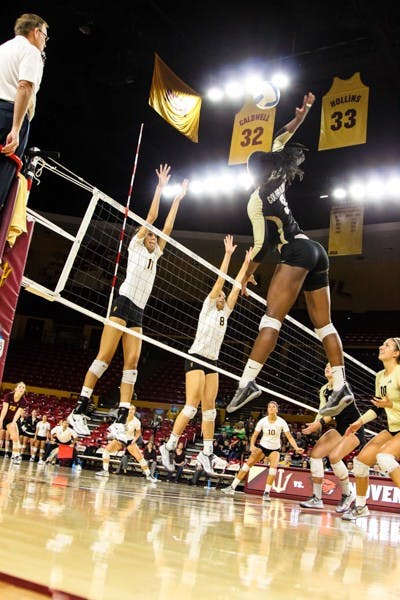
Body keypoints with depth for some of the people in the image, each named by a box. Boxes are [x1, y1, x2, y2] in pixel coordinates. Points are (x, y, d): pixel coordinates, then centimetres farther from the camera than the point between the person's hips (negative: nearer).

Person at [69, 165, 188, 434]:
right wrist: (160, 187, 11)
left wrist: (178, 198, 30)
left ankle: (121, 420, -9)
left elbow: (167, 226, 27)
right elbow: (151, 217, 8)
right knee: (105, 356, -14)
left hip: (139, 312, 7)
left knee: (132, 363, -5)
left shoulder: (155, 254, 25)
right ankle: (79, 411, -14)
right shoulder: (136, 246, 11)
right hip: (123, 303, -7)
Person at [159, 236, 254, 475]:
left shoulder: (225, 312, 16)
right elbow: (220, 280, -5)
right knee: (192, 405, -16)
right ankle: (169, 446, -10)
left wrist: (246, 263, 16)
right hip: (196, 358, -7)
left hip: (212, 363, 7)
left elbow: (236, 287, 16)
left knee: (209, 408, 3)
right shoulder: (208, 306, 1)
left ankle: (207, 453, 5)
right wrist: (228, 254, -6)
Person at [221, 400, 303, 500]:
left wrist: (296, 448, -30)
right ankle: (232, 488, -8)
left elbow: (289, 437, -15)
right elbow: (255, 435, -9)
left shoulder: (281, 422, -13)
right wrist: (252, 445, -27)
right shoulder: (262, 421, -11)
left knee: (274, 466, -27)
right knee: (248, 463, -12)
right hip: (263, 446, 1)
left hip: (275, 449, -1)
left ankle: (266, 493, -21)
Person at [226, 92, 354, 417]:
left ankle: (248, 382, -24)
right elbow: (281, 139, 25)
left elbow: (262, 245, -7)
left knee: (272, 317, -16)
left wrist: (246, 275, 3)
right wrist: (302, 114, 28)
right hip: (316, 250, 8)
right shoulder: (279, 179, 10)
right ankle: (341, 386, 3)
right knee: (324, 323, 6)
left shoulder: (256, 201, -8)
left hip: (296, 251, -8)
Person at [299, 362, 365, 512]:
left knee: (334, 456, -27)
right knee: (315, 453, -8)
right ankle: (317, 498, -3)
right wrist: (315, 426, -14)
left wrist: (320, 423, -33)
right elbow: (322, 411, 6)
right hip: (340, 428, 8)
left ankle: (347, 495, -5)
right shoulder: (324, 390, 10)